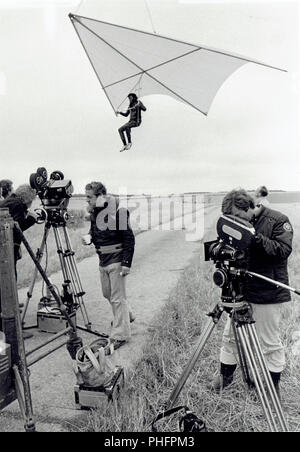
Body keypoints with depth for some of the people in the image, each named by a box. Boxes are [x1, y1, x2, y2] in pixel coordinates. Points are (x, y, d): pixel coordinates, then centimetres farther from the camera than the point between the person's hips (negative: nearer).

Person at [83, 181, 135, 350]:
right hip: (103, 260, 8)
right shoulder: (94, 213, 6)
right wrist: (89, 237, -5)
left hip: (116, 260, -8)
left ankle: (120, 335, 10)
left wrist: (126, 263, -20)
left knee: (117, 298, -2)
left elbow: (129, 238, -17)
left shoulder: (118, 212, -18)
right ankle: (127, 315, 44)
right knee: (107, 294, 20)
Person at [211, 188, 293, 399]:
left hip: (268, 293, -5)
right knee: (230, 335, 13)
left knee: (271, 342, 7)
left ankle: (274, 385, 27)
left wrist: (258, 239, -28)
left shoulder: (278, 220, -9)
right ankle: (226, 375, 33)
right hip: (240, 290, 5)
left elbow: (284, 250, -17)